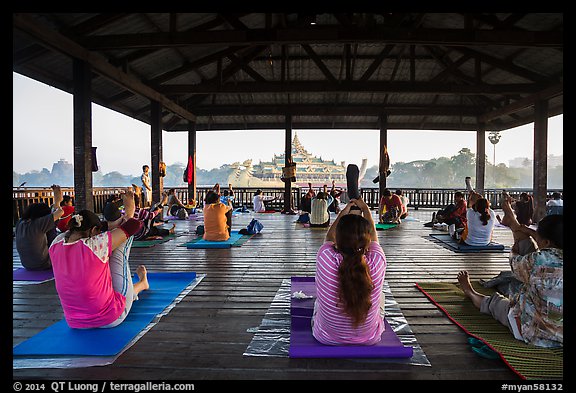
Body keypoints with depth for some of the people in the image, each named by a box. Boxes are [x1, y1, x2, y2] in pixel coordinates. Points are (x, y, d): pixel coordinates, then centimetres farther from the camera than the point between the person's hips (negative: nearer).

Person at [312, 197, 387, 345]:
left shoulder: (325, 257, -30)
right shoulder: (377, 261, -28)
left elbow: (329, 237, -3)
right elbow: (374, 236, -3)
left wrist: (343, 213, 13)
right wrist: (365, 208, 16)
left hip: (327, 337, 0)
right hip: (369, 339, 1)